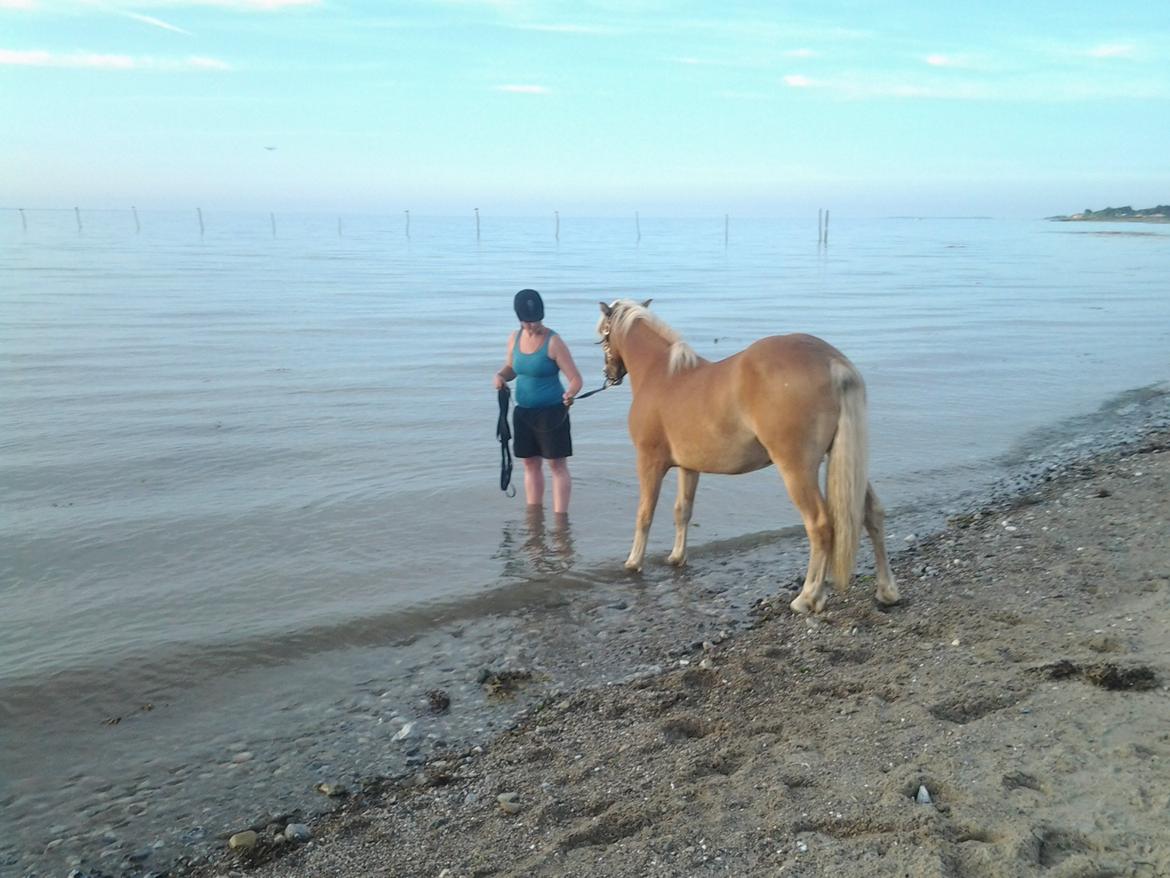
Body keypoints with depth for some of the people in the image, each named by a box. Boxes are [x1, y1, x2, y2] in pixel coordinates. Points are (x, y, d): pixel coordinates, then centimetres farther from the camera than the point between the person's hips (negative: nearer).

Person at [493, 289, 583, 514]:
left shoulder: (553, 342, -16)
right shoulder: (514, 338, 1)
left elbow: (575, 378, -17)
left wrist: (570, 394, -39)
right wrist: (501, 375, -5)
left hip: (551, 411, -6)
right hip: (523, 412, 6)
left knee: (557, 464, 0)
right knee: (530, 463, 15)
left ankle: (560, 516, 5)